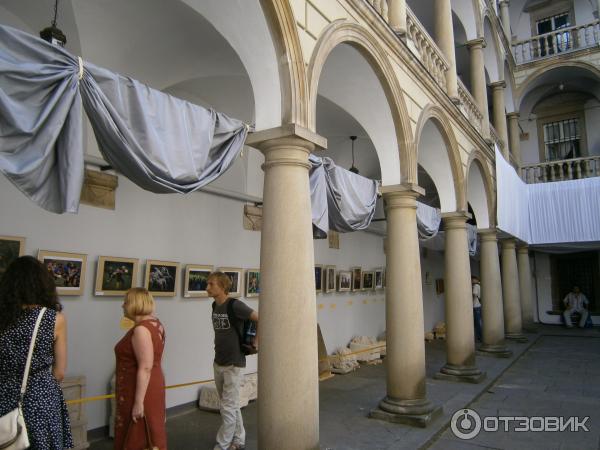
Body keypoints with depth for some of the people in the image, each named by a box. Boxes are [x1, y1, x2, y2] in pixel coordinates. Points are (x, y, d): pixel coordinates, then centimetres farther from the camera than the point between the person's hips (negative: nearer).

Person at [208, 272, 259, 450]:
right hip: (218, 363, 8)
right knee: (232, 406, 18)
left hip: (233, 364, -8)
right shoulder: (215, 306, 5)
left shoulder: (235, 305, -19)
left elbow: (261, 320, -16)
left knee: (228, 408, 1)